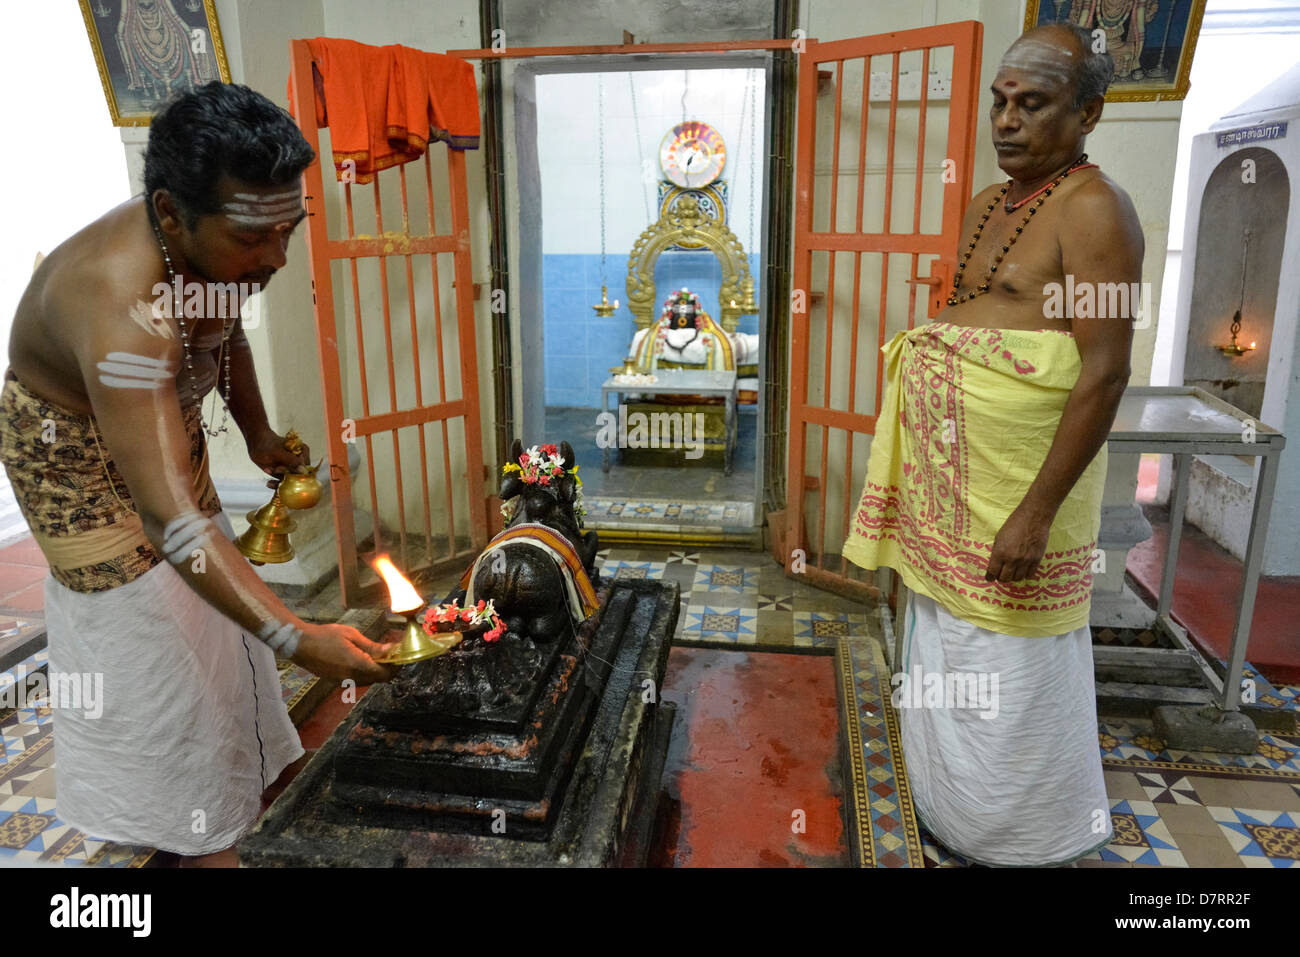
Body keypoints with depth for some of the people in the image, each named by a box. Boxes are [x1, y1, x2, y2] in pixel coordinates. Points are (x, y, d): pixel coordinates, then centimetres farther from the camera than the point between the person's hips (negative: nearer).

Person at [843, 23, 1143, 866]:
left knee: (1009, 672, 6)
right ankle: (959, 807, 42)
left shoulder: (1093, 208, -14)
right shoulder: (986, 205, 12)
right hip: (949, 477, 8)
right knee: (949, 651, 20)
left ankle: (1023, 837, 30)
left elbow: (1104, 374, -19)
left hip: (1019, 481, -8)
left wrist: (1035, 513, -23)